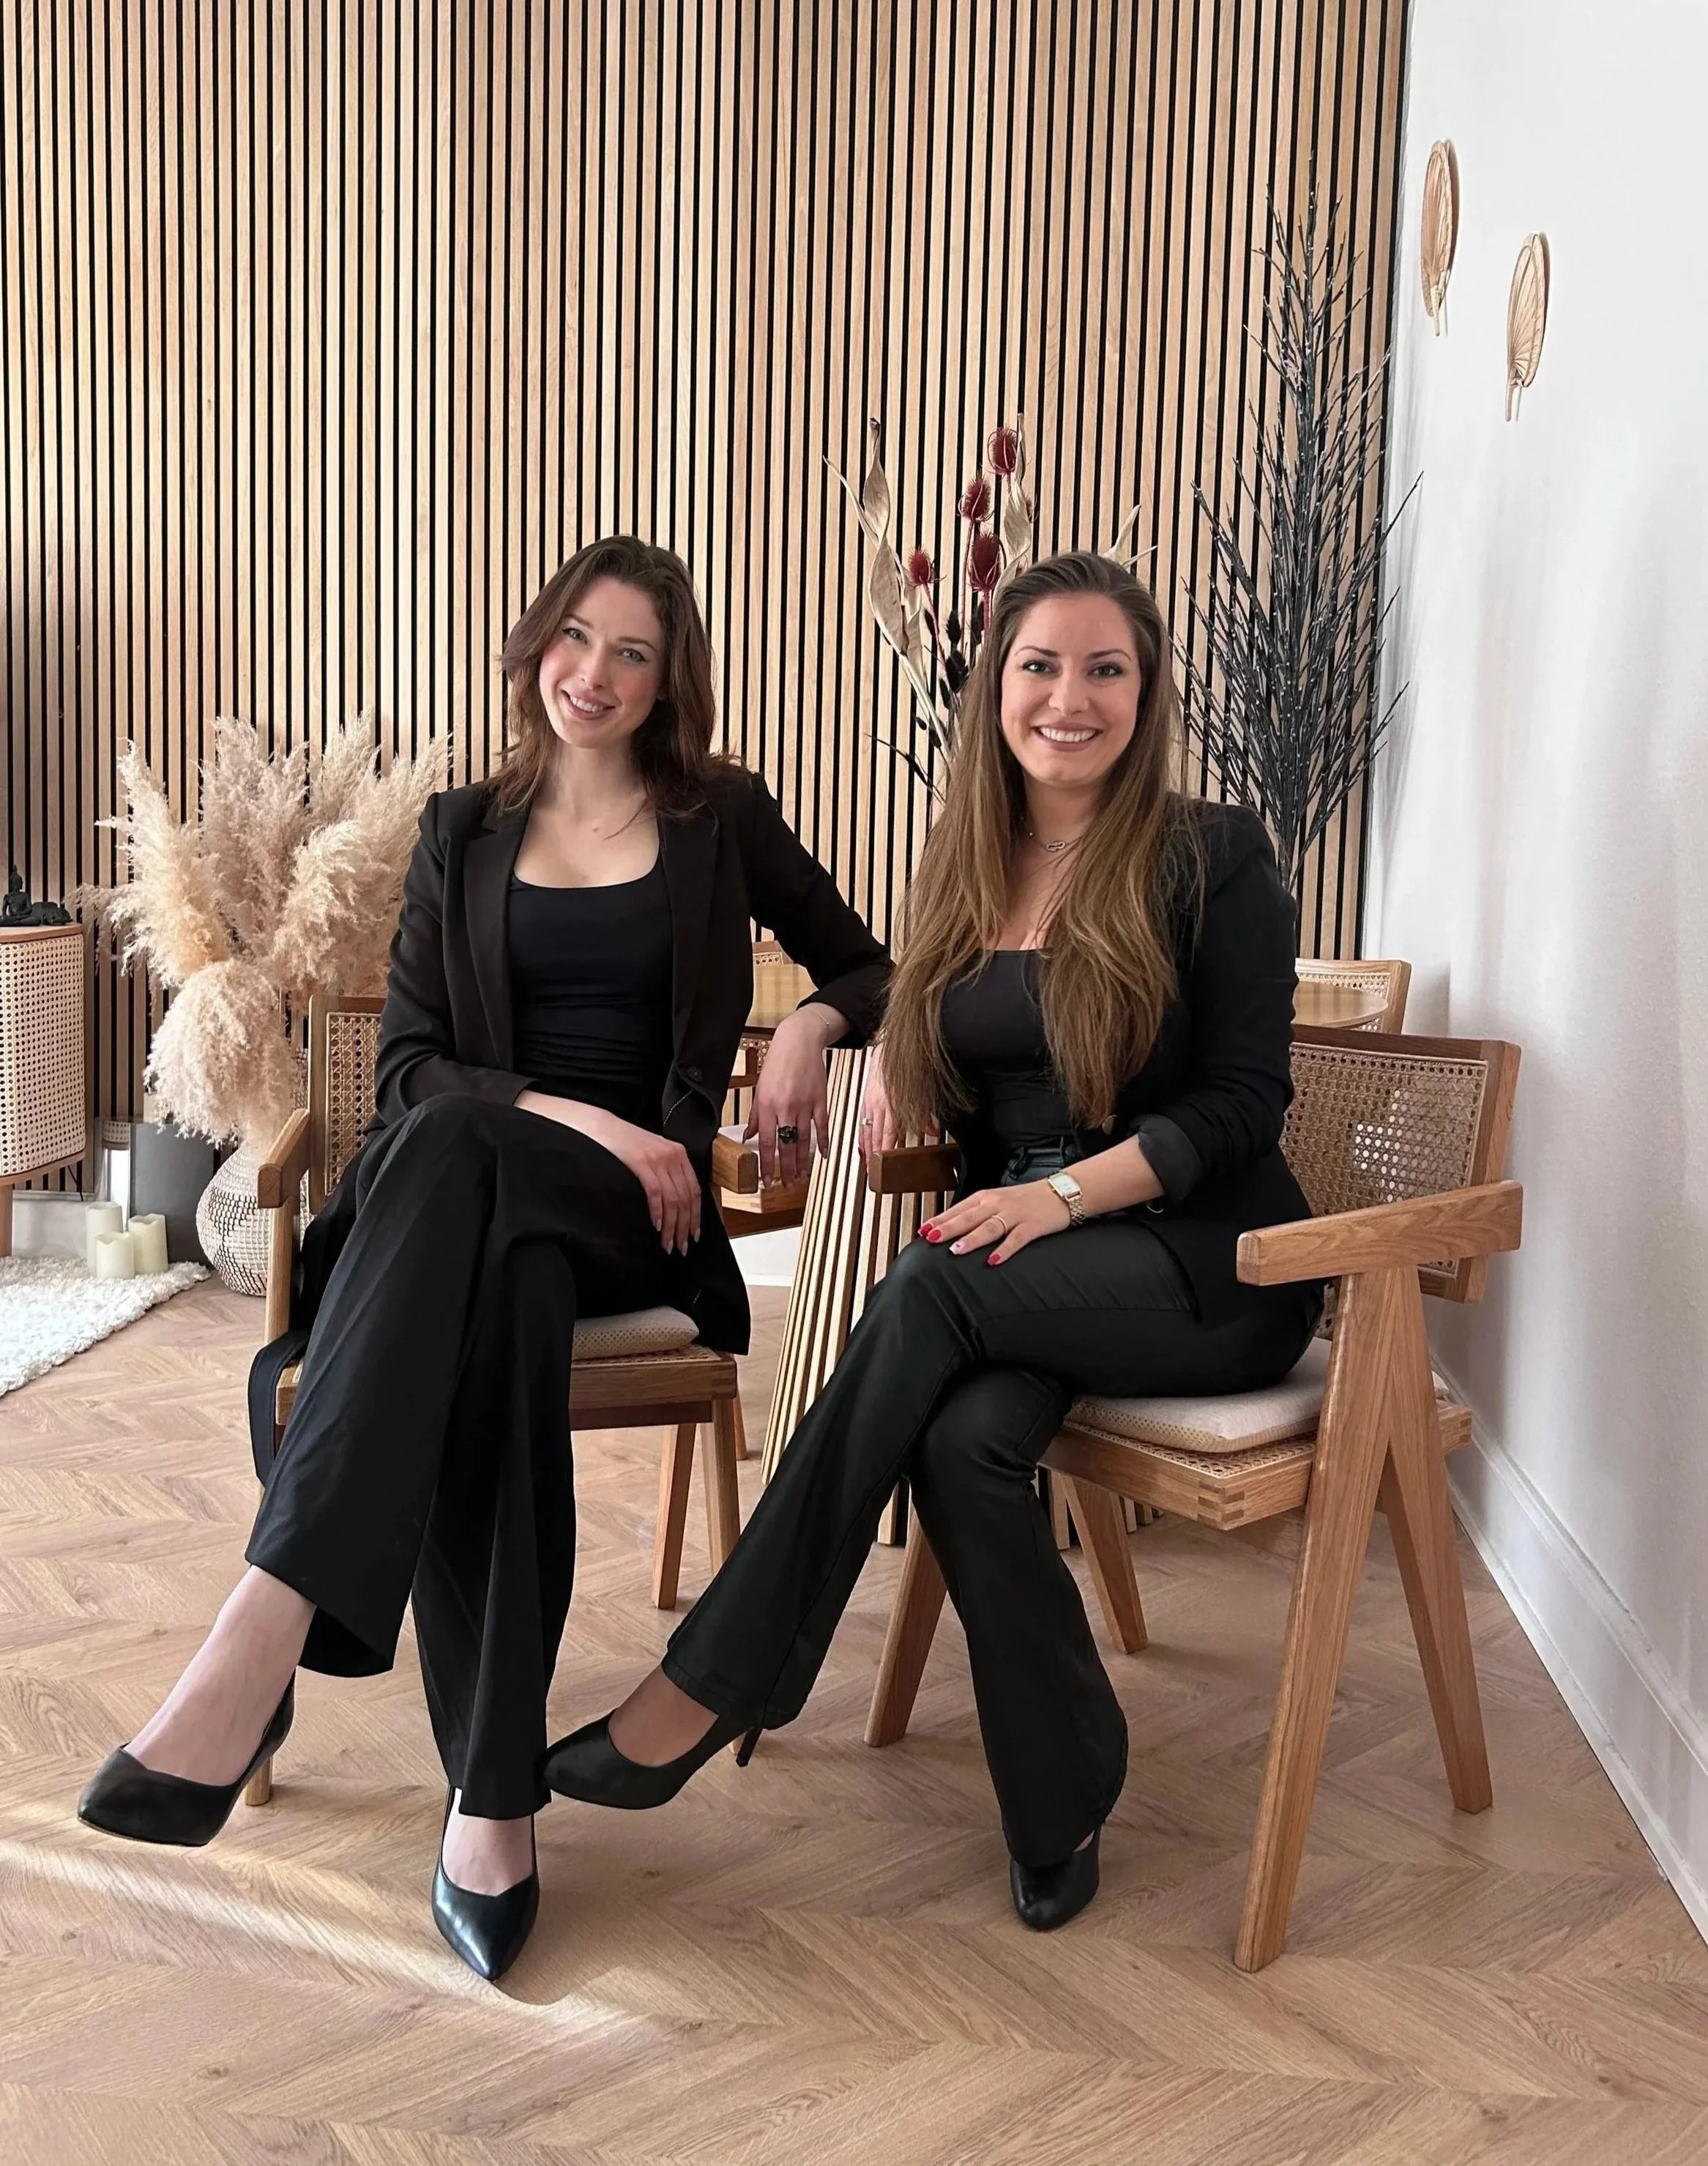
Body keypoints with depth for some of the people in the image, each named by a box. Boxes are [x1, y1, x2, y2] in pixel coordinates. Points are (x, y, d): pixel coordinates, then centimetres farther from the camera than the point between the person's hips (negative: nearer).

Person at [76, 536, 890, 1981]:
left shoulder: (723, 819, 14)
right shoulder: (465, 833, 17)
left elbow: (865, 965, 21)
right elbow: (409, 1065, 7)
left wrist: (812, 1026, -4)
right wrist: (575, 1115, -12)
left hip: (632, 1207, -2)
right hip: (467, 1183, 2)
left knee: (458, 1150, -40)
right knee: (495, 1292, -40)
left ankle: (265, 1638, -53)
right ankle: (494, 1797, -42)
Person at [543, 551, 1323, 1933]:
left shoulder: (1213, 859, -3)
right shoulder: (967, 872, 13)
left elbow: (1245, 1098, -8)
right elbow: (931, 1055, 25)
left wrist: (1065, 1192, -21)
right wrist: (892, 1055, 0)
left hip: (1210, 1264, -4)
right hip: (1030, 1264, 4)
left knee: (935, 1292, -31)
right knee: (965, 1437, -30)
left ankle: (721, 1679, -23)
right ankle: (1065, 1800, -10)